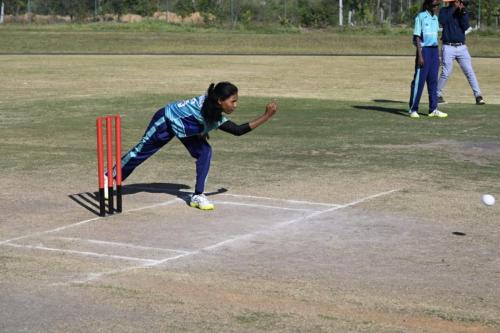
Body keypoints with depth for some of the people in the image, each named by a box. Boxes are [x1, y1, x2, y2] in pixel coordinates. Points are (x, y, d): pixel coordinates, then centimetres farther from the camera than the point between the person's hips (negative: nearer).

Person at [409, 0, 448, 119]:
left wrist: (437, 55, 15)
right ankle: (413, 109, 1)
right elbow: (417, 37, -11)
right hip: (424, 50, -7)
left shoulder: (435, 18, 13)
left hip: (434, 50, 7)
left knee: (433, 80, 7)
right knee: (419, 80, -5)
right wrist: (420, 55, -18)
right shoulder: (420, 17, -8)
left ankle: (433, 109, 10)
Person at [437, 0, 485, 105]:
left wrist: (462, 12, -16)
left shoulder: (464, 11, 7)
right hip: (448, 48, -2)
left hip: (462, 47, 2)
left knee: (469, 71, -4)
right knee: (445, 73, -4)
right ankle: (437, 95, 12)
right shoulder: (444, 10, 2)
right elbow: (442, 21, -19)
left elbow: (466, 27, -6)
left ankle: (478, 96, -3)